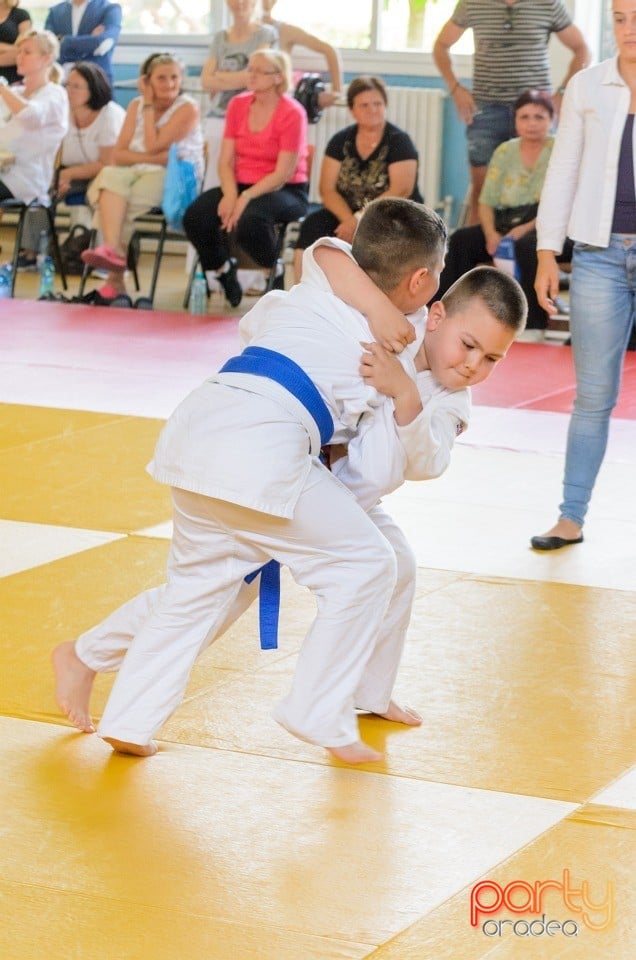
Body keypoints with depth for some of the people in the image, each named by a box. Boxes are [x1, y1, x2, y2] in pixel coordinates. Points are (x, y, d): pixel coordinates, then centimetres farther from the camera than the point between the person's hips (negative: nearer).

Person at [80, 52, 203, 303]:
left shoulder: (187, 108, -3)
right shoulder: (136, 106, 13)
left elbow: (153, 146, -12)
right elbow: (119, 155, 4)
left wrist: (149, 107, -5)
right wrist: (151, 158, -13)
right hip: (137, 174, 4)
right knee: (109, 176, -30)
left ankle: (115, 277, -26)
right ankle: (113, 250, -43)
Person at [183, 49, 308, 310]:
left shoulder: (292, 113, -11)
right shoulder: (238, 105, 6)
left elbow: (283, 173, -15)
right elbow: (226, 161, 4)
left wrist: (246, 198, -24)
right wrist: (230, 195, -16)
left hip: (286, 191, -5)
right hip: (241, 186, 5)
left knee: (249, 222, -37)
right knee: (195, 217, -21)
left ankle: (274, 271, -5)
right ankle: (221, 269, 8)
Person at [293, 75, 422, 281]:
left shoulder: (399, 141, -4)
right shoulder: (341, 141, 8)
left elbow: (401, 191, -15)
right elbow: (328, 189, 1)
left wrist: (360, 219, -23)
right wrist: (349, 220, -19)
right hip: (348, 213, 4)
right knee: (313, 224, -24)